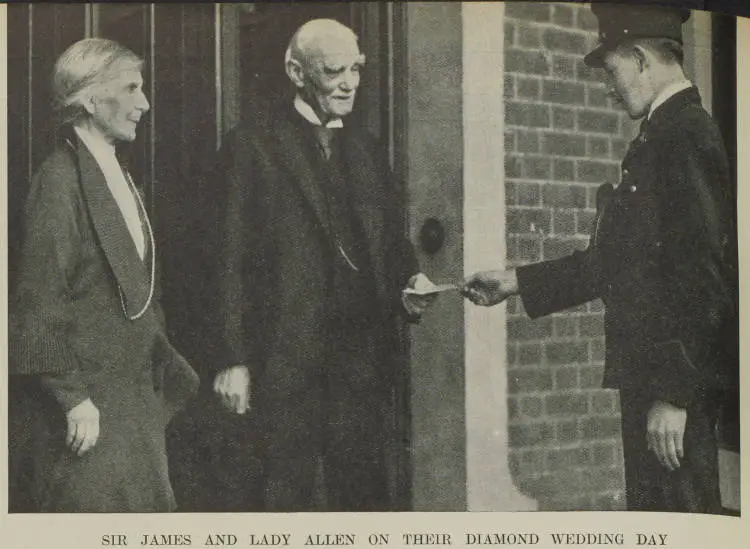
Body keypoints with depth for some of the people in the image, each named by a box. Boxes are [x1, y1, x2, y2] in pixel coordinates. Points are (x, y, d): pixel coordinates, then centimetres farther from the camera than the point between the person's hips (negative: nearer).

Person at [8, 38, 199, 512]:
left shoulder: (116, 176, 13)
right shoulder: (61, 180, -14)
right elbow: (40, 301, -17)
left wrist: (166, 363, 16)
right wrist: (74, 399, -18)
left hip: (133, 394, 9)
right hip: (87, 404, -8)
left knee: (145, 507, 10)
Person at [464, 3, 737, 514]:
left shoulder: (687, 137, -16)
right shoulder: (664, 137, 14)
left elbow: (703, 275, -21)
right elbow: (615, 259, 18)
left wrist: (673, 392, -21)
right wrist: (518, 281, 20)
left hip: (678, 377, -10)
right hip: (649, 372, 10)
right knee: (651, 508, 17)